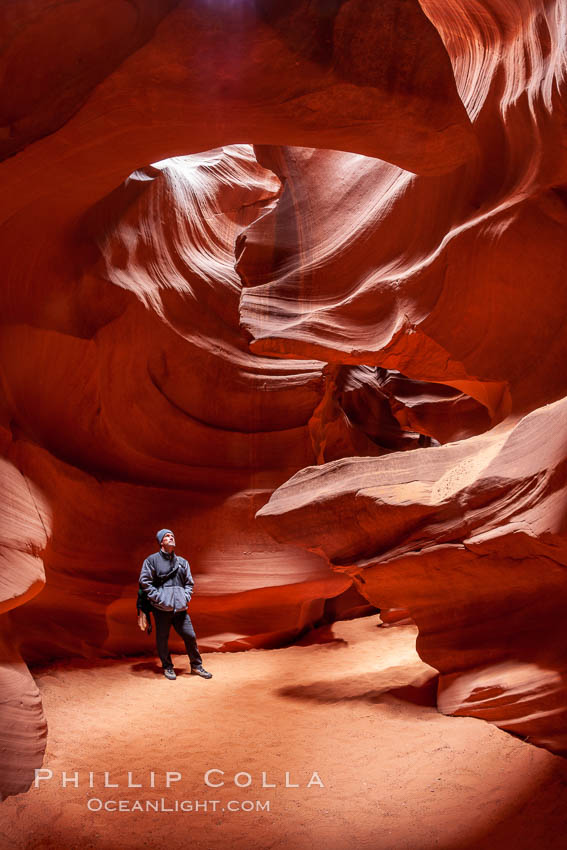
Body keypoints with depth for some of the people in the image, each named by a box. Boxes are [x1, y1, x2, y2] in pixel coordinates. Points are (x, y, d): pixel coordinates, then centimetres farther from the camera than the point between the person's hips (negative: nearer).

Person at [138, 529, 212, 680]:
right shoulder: (152, 560, 1)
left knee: (190, 636, 2)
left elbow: (189, 582, 21)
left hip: (180, 608, 4)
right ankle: (167, 667, 21)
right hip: (161, 608, -3)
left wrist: (186, 597, 4)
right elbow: (144, 582, -2)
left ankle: (196, 666, 17)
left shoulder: (182, 562, 15)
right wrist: (158, 597, -9)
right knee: (162, 638, 3)